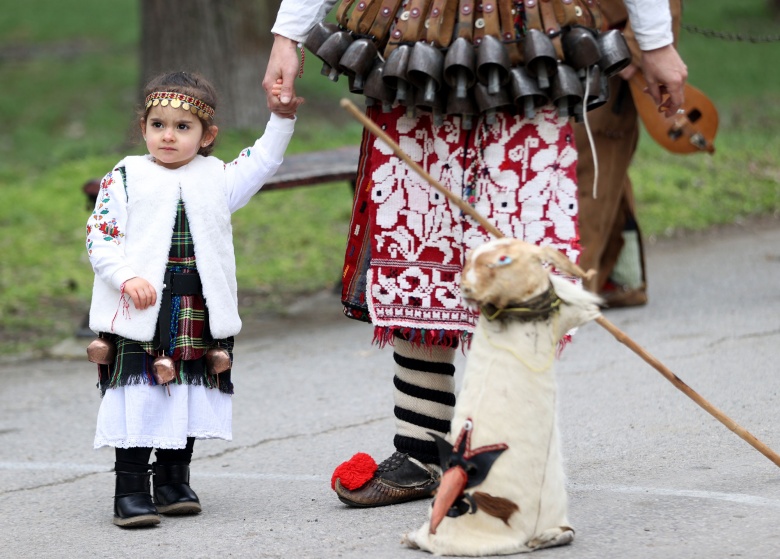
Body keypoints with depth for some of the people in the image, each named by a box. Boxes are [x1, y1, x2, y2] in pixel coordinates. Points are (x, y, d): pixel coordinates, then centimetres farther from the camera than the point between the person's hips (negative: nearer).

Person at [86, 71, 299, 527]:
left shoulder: (217, 178, 10)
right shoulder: (125, 178, 1)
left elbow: (263, 162, 19)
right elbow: (99, 238, -3)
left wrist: (281, 117, 8)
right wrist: (127, 278, -17)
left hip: (198, 313, 4)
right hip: (140, 313, -4)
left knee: (189, 397, 8)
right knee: (140, 394, -7)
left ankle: (173, 482, 20)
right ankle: (131, 491, -3)